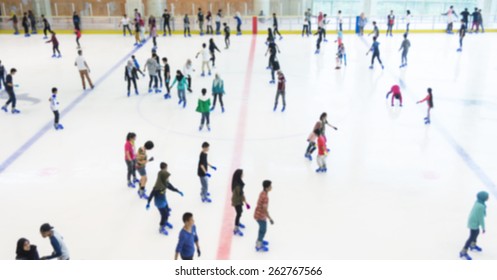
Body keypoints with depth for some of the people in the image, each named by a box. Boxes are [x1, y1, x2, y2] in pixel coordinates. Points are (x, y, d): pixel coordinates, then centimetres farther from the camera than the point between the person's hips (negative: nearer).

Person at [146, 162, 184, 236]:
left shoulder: (165, 182, -10)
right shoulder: (158, 186, -34)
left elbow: (170, 186, 9)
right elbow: (152, 194, -27)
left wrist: (178, 191, 13)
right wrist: (148, 203, -21)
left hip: (164, 200, 8)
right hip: (159, 202, -8)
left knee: (167, 211, 26)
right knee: (164, 214, 2)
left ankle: (165, 222, 55)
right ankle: (161, 228, 26)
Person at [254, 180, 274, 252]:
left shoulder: (262, 193, -2)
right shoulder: (265, 197, -31)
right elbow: (265, 210, -29)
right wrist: (270, 219, -19)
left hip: (258, 214, 9)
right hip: (261, 216, -9)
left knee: (262, 228, 27)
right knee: (263, 230, 10)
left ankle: (259, 240, 47)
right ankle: (258, 246, 24)